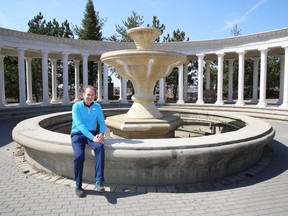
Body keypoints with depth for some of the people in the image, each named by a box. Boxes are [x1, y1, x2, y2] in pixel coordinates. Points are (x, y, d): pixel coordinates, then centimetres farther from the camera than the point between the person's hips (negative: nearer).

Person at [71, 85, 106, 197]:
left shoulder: (97, 107, 7)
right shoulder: (76, 106, -6)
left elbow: (102, 122, 4)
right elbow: (79, 124, -16)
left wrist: (101, 134, -18)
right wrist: (92, 137, -26)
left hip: (93, 134, 2)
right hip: (78, 134, -2)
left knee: (100, 148, -31)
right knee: (79, 156, -29)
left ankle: (99, 182, -30)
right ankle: (78, 186, -8)